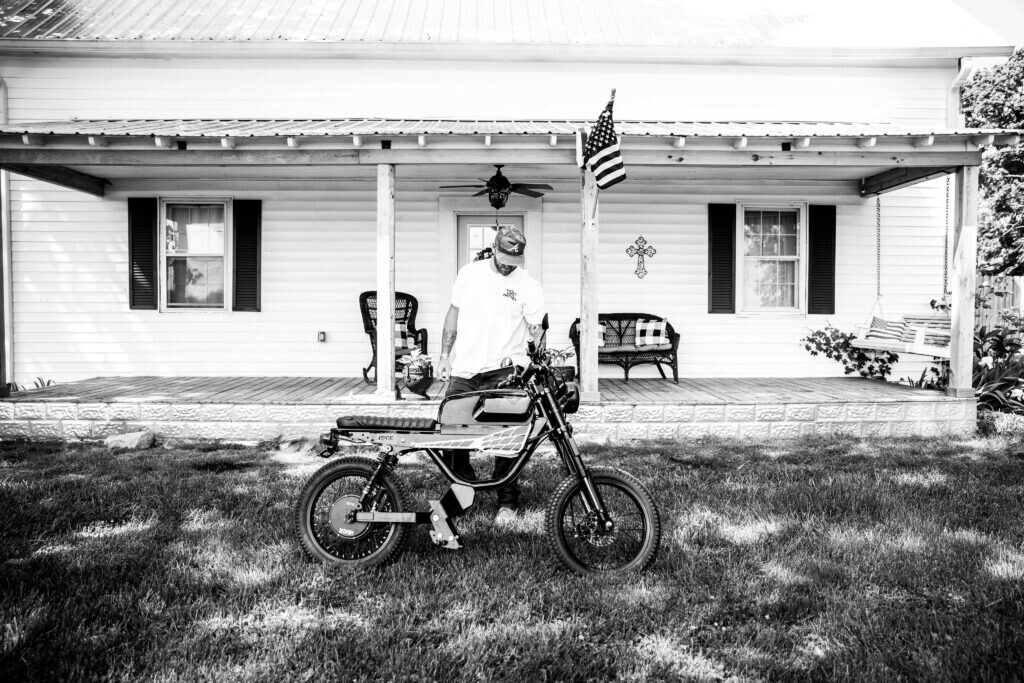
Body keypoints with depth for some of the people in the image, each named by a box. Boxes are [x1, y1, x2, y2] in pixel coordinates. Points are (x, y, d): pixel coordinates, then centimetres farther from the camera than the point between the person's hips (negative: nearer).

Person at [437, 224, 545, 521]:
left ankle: (507, 501, 10)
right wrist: (445, 356, 10)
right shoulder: (469, 273, 8)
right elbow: (453, 314, 14)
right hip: (463, 370, 3)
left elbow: (535, 329, -1)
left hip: (504, 371, -3)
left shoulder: (529, 286, -1)